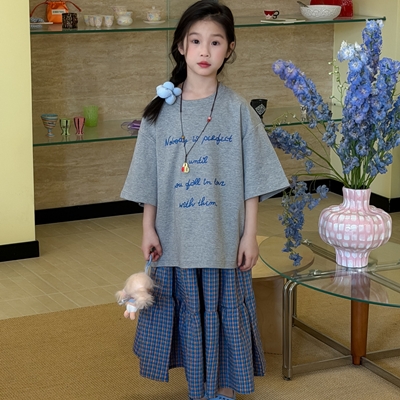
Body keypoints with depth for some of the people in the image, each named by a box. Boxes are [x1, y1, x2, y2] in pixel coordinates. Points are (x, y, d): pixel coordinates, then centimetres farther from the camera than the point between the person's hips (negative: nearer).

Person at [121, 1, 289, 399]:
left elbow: (252, 179, -2)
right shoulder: (160, 110, 1)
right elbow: (149, 179, 5)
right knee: (189, 313, 10)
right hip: (176, 237, 1)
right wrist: (148, 229, 2)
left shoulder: (237, 109, -3)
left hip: (224, 239, -1)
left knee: (225, 312, 6)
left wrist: (250, 234, -4)